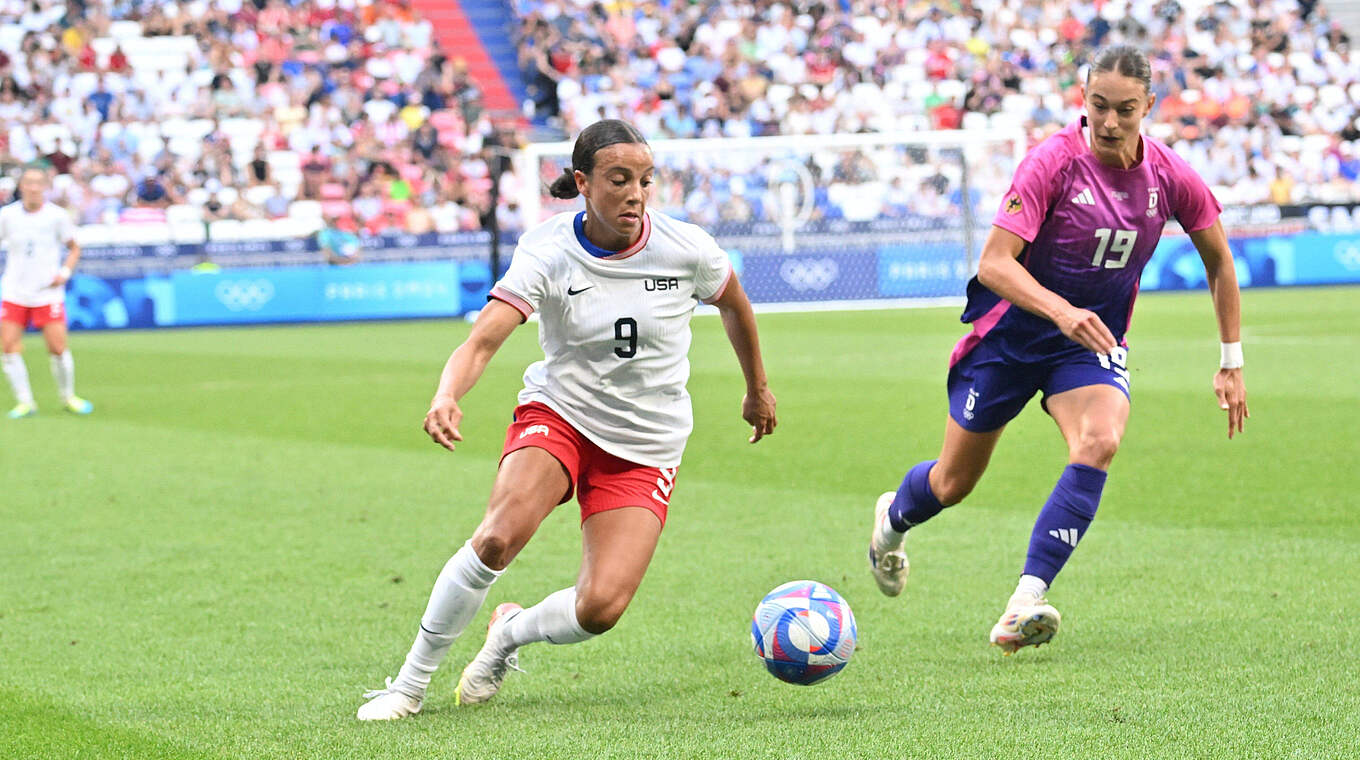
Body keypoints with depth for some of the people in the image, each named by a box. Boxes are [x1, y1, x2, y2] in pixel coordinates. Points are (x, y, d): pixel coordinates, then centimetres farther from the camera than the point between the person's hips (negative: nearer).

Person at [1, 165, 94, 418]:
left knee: (58, 349, -5)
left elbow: (74, 248, 8)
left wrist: (65, 272, -8)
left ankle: (68, 396, 17)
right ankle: (25, 402, 5)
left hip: (47, 293, -1)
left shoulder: (57, 216, -4)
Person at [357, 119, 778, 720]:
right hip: (558, 413, -1)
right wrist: (446, 396, -47)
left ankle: (511, 631, 18)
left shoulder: (684, 248, -11)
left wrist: (757, 389, 24)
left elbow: (735, 304, 11)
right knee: (501, 534, -31)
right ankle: (410, 683, -14)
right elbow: (484, 338, -26)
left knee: (602, 607, -18)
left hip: (644, 448, 1)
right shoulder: (547, 252, -15)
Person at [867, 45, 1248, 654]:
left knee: (1099, 443, -29)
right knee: (954, 483, 10)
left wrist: (1231, 363, 6)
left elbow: (1219, 260, 6)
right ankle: (892, 519, 47)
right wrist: (1061, 310, -41)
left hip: (1094, 343, 2)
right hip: (1011, 331, -2)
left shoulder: (1170, 176, -10)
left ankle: (1026, 602, -29)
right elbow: (994, 263, -26)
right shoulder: (1053, 162, -22)